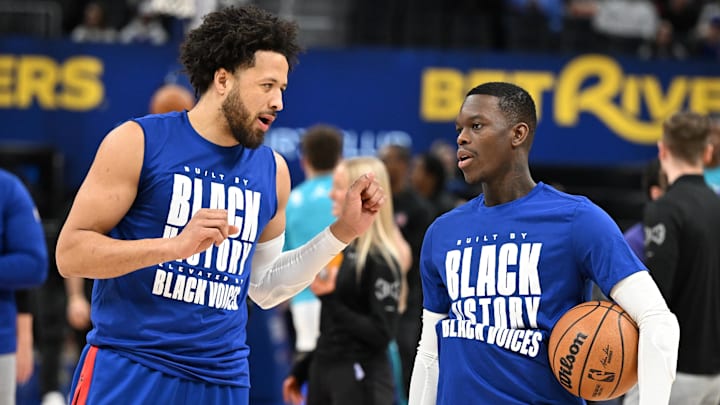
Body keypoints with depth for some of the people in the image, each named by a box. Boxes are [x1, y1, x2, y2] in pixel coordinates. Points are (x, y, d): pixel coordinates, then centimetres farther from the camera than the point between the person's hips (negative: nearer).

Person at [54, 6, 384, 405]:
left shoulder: (272, 171, 10)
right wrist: (174, 245, -20)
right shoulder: (138, 142, -5)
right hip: (127, 371, -4)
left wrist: (342, 232, 9)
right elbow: (69, 253, -9)